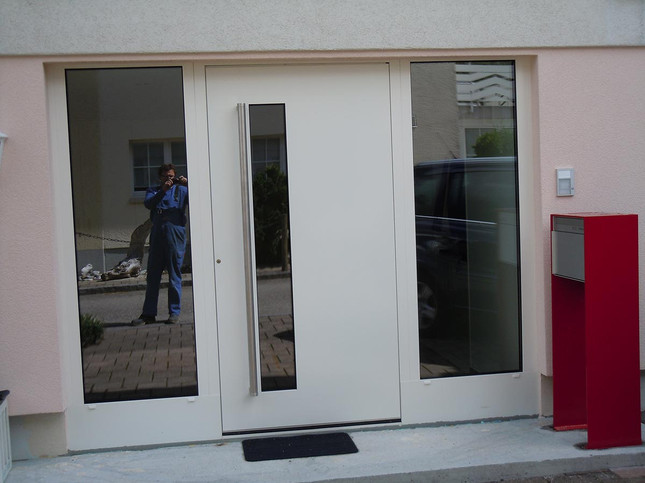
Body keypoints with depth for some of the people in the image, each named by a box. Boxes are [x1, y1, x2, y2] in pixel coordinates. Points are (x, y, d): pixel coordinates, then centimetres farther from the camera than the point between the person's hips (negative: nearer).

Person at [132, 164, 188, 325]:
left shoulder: (181, 190, 15)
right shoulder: (153, 191, 17)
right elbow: (148, 203, -4)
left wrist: (187, 184, -12)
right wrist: (162, 190, -15)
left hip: (176, 236, -2)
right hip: (157, 236, 2)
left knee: (174, 275, 1)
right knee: (152, 275, 3)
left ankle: (174, 312, 8)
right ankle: (149, 313, 8)